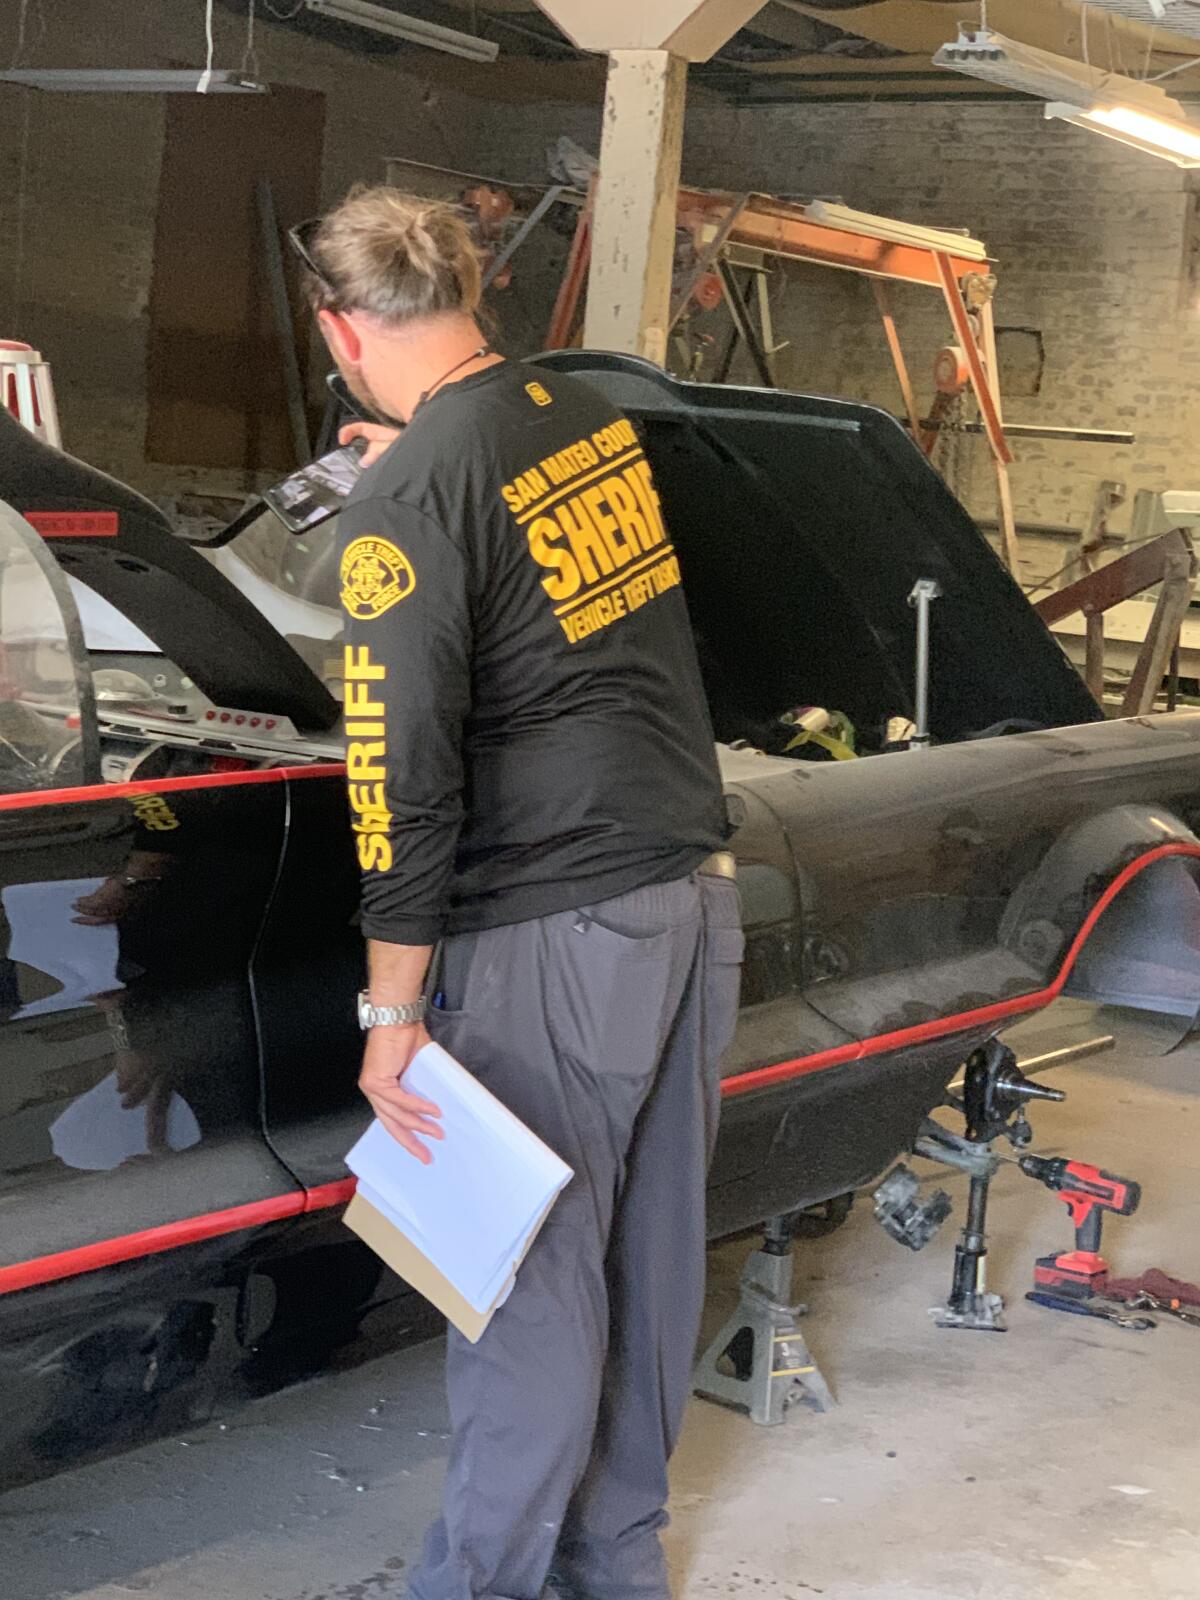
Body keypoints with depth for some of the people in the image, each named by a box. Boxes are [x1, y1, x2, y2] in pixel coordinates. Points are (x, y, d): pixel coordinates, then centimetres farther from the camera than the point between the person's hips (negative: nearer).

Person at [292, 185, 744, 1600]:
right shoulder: (592, 418, 8)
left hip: (555, 934, -7)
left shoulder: (406, 501, -14)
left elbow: (405, 773, -18)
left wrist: (394, 1008, -11)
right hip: (694, 896, 8)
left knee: (534, 1273, 3)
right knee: (650, 1246, 16)